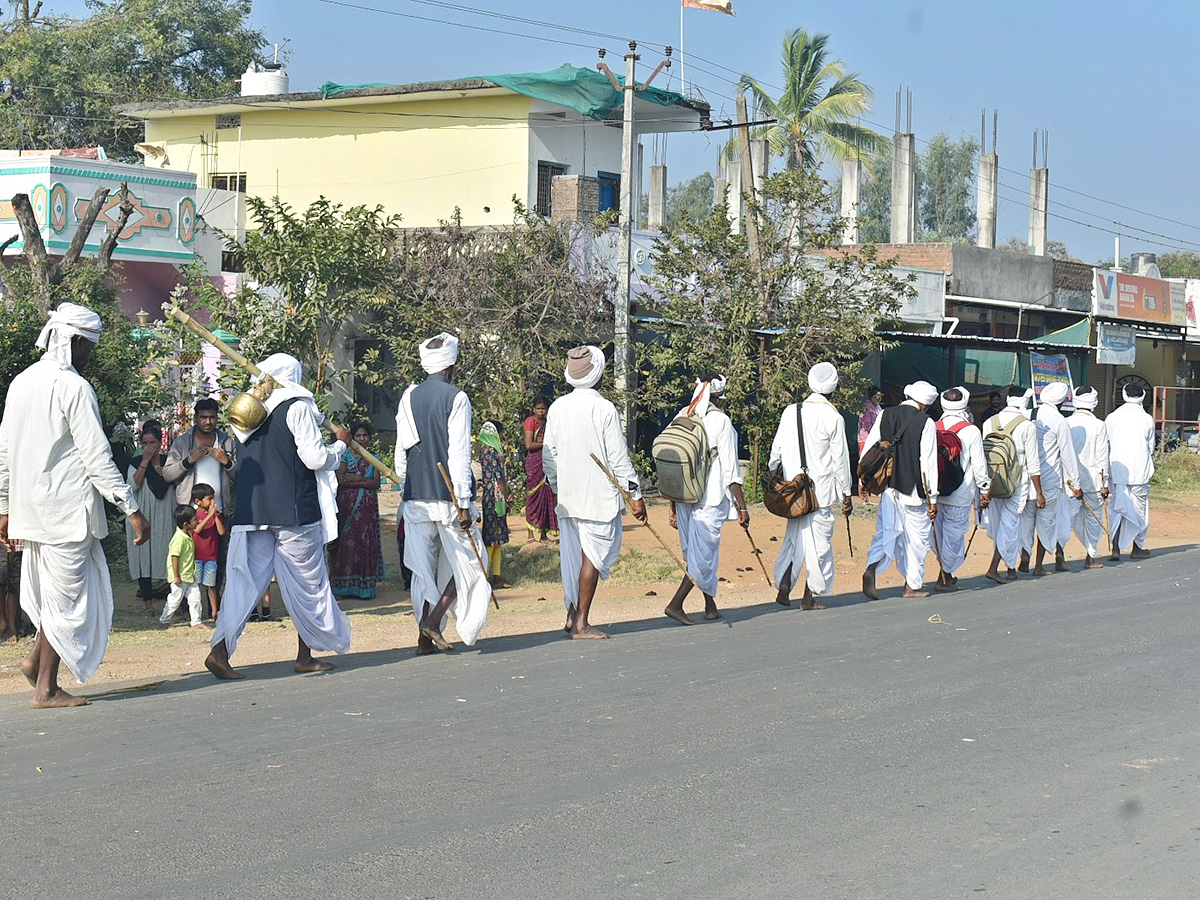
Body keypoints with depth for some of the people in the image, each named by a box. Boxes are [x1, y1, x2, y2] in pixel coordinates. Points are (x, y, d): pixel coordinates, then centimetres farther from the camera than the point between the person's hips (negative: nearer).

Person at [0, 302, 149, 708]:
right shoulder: (73, 387, -14)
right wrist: (132, 509, -14)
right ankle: (46, 689, 3)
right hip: (67, 508, -8)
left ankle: (37, 657, 8)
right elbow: (97, 457, -17)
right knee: (66, 595, 0)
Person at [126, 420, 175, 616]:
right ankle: (147, 602, -4)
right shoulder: (136, 463, 7)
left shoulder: (168, 462, 11)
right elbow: (133, 485, -10)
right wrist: (145, 462, -11)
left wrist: (165, 474, 1)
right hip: (142, 516, -1)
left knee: (164, 554, -4)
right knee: (143, 556, -6)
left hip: (164, 517, 1)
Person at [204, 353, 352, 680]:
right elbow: (315, 459, -12)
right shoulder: (298, 407, -8)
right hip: (294, 511, -5)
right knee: (306, 580, 7)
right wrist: (340, 444, 7)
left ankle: (220, 650, -9)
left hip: (252, 511, 6)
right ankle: (305, 655, 13)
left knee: (246, 580, 3)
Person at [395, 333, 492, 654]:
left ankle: (425, 638, 8)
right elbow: (458, 455, -12)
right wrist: (464, 504, -12)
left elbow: (401, 452, 11)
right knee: (466, 562, 7)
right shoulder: (455, 398, -9)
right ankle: (433, 619, -8)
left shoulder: (408, 398, 8)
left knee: (424, 567, 9)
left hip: (416, 498, 5)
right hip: (448, 497, -5)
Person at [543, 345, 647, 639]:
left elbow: (548, 457, 10)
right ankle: (581, 623, -1)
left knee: (572, 555, 13)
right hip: (599, 497, -5)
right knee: (593, 556, -1)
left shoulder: (557, 407, 5)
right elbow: (619, 458, -10)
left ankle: (572, 614, 12)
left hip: (567, 497, 5)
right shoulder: (604, 409, -11)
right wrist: (636, 496, -4)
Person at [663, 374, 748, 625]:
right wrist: (742, 507, -5)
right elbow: (730, 470, -10)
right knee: (704, 552, -2)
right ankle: (676, 603, -12)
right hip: (711, 498, -6)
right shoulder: (720, 421, -9)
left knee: (694, 550, 16)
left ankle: (710, 605, 27)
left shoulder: (682, 417, 7)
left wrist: (673, 508, 16)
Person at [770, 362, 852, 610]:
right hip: (821, 489, -4)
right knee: (819, 540, 5)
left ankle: (783, 586, 3)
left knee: (794, 536, 16)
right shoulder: (833, 418, -9)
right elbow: (840, 459, -6)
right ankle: (810, 596, 9)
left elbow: (776, 450, 6)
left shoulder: (790, 412, 2)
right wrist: (847, 494, 2)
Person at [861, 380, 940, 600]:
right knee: (916, 537, 9)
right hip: (913, 490, -4)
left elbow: (868, 450, 5)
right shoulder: (926, 423, -8)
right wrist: (932, 498, -5)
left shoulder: (885, 415, 4)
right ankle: (912, 586, 16)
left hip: (887, 488, 4)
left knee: (885, 531, 8)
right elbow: (928, 464, -10)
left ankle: (871, 570, -17)